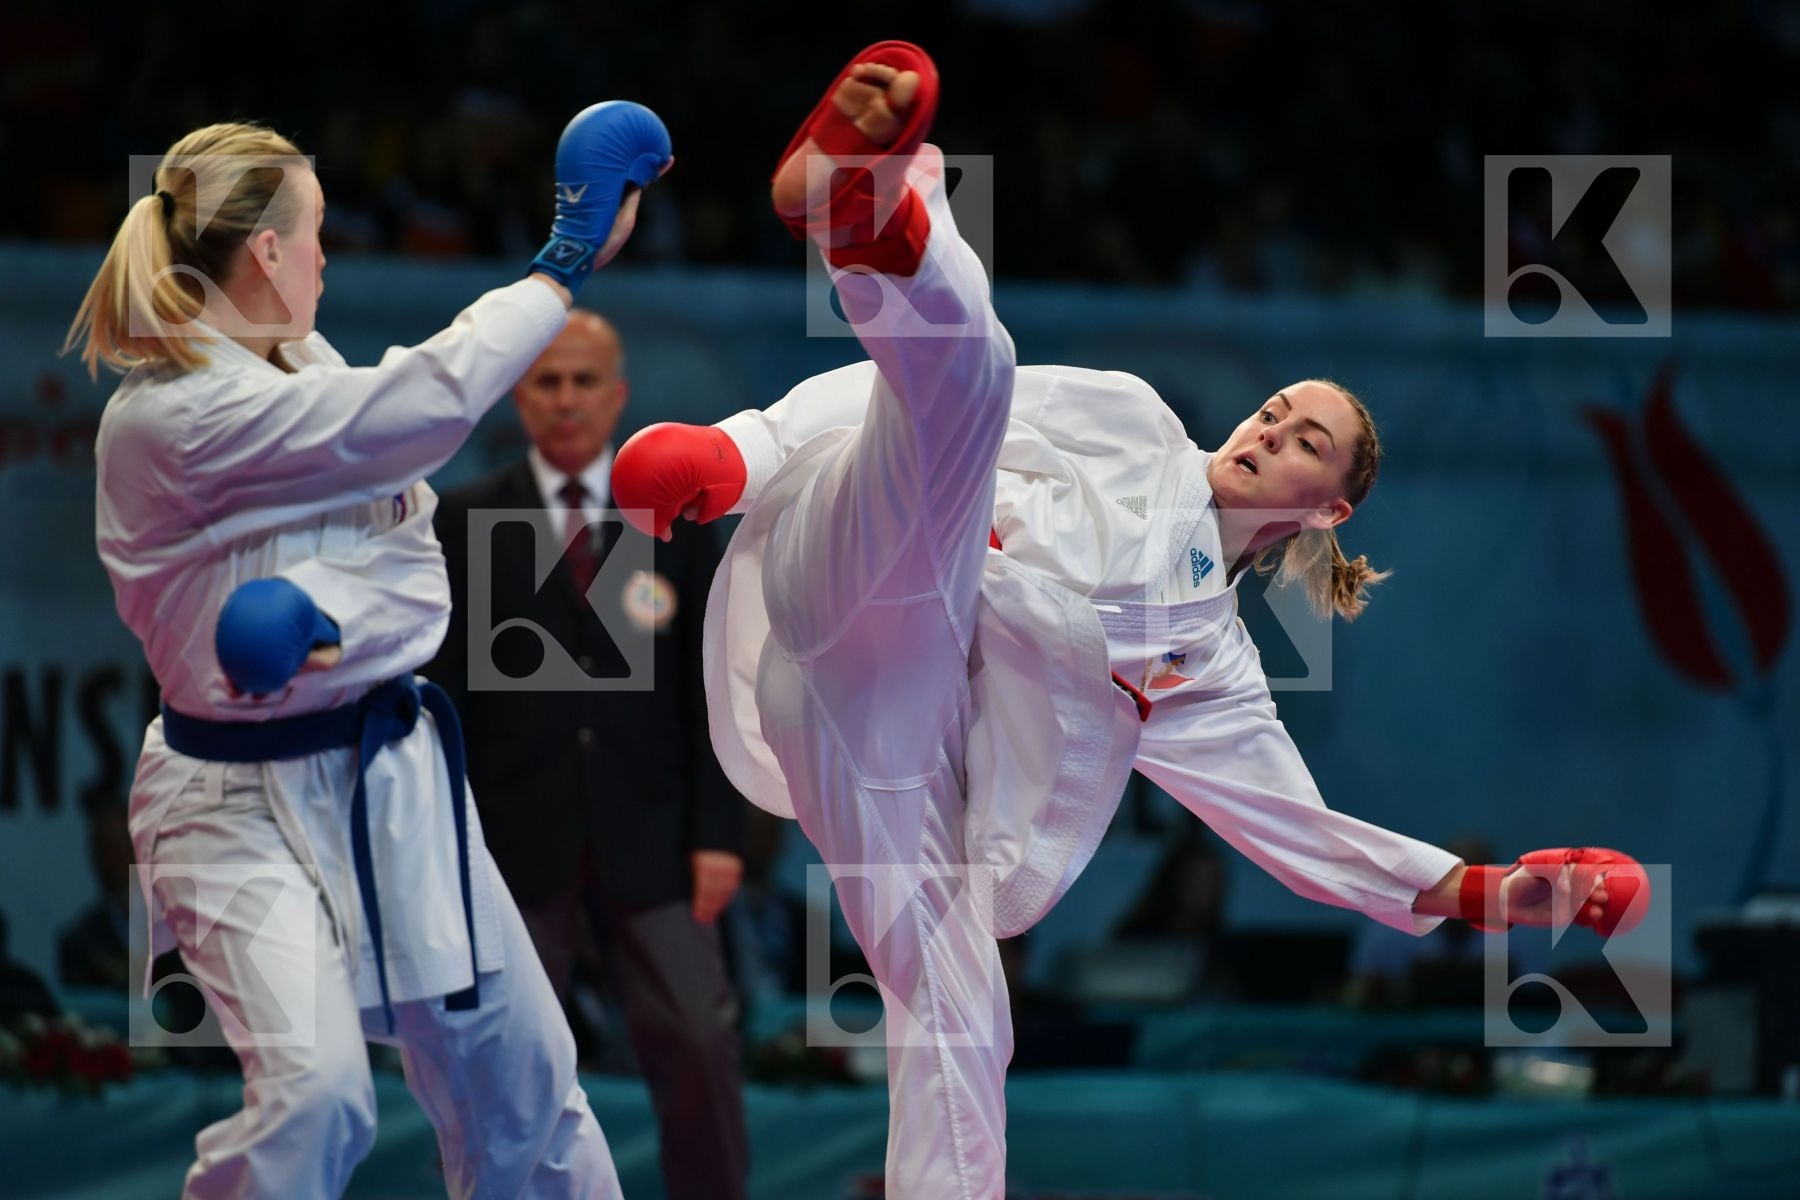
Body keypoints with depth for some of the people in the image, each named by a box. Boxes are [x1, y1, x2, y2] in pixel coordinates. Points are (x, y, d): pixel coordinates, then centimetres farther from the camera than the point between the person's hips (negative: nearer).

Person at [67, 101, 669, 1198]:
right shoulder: (173, 419, -23)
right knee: (313, 1096, -26)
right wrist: (567, 267, -11)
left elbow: (413, 547, 2)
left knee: (516, 1075, 15)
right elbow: (433, 400, -23)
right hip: (248, 806, -8)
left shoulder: (298, 369, 5)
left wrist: (337, 619, -23)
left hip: (388, 773, 8)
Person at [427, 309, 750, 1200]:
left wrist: (719, 832, -3)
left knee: (697, 1042, -6)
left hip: (648, 837, 1)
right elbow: (446, 691, 2)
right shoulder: (466, 522, 3)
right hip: (515, 839, -1)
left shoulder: (677, 518, 6)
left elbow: (710, 687, 5)